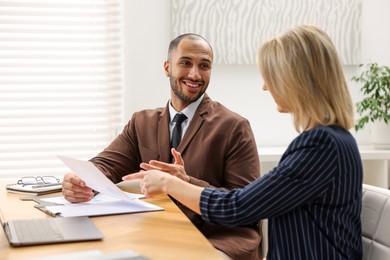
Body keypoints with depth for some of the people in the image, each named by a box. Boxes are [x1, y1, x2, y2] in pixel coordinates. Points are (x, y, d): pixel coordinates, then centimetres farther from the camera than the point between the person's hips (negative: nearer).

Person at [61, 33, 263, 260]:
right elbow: (106, 165, 3)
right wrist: (80, 183, -22)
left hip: (221, 239, -4)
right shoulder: (142, 123, 14)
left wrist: (188, 184, -22)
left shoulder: (234, 127, 0)